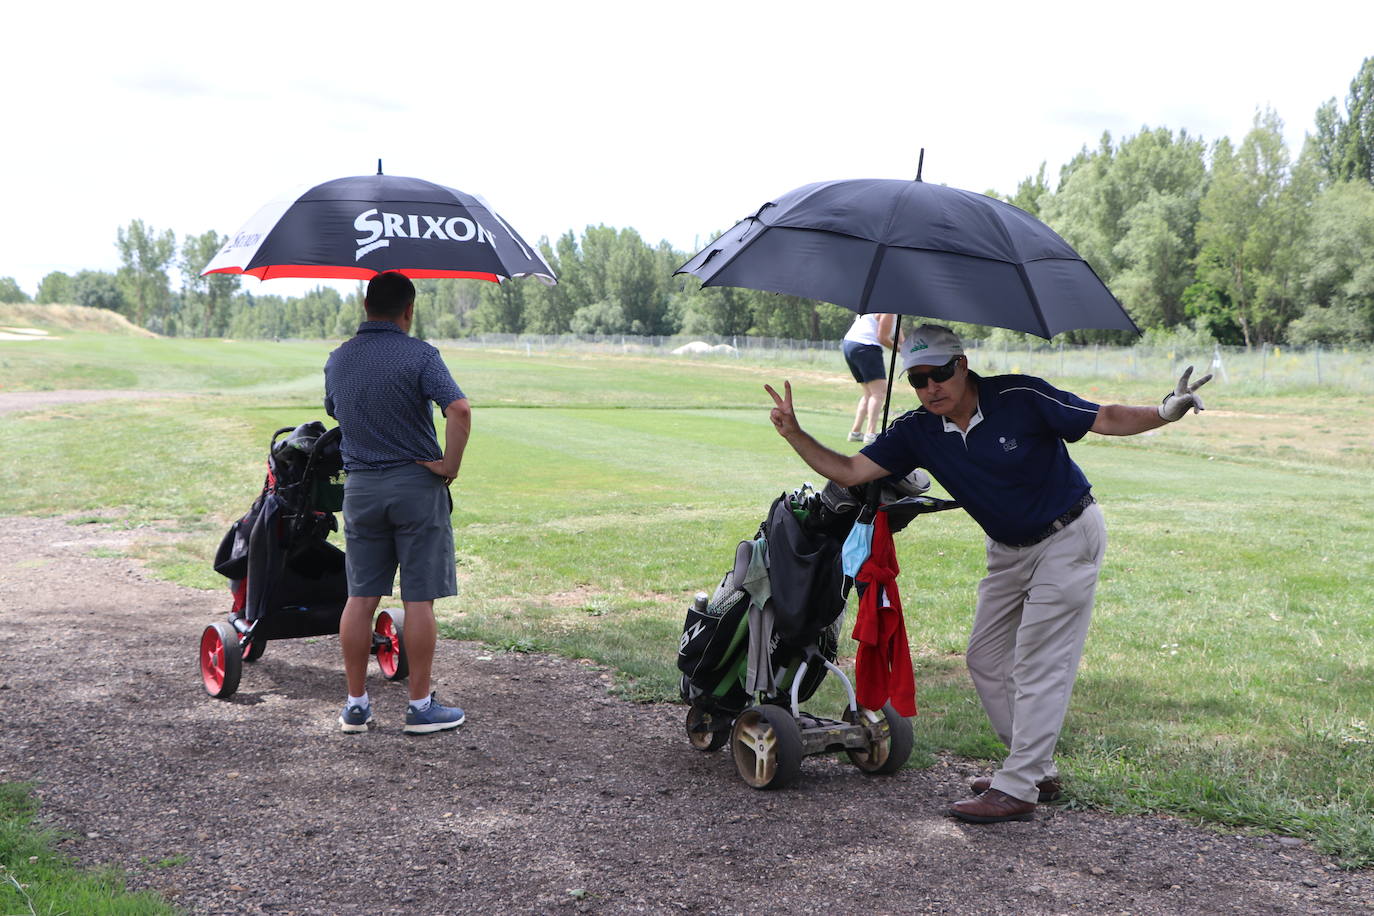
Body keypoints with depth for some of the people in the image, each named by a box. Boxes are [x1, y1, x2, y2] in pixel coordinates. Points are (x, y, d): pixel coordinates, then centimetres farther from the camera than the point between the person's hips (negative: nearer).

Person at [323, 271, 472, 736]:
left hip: (359, 486, 5)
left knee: (360, 597, 9)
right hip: (416, 485, -4)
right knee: (418, 599, 1)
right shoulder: (419, 355, -11)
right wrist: (450, 465, -14)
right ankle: (421, 706, 7)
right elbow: (459, 409, -24)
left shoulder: (338, 360, 6)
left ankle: (355, 704, 15)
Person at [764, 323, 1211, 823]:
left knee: (1037, 663, -9)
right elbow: (848, 471, -11)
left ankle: (1018, 789, -4)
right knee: (986, 657, 10)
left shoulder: (1022, 398, -24)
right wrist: (794, 434, -23)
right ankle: (1037, 769, 22)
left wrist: (1165, 411, -35)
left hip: (1068, 537, -7)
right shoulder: (917, 430, -10)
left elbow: (1106, 419, -18)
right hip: (1008, 548, 7)